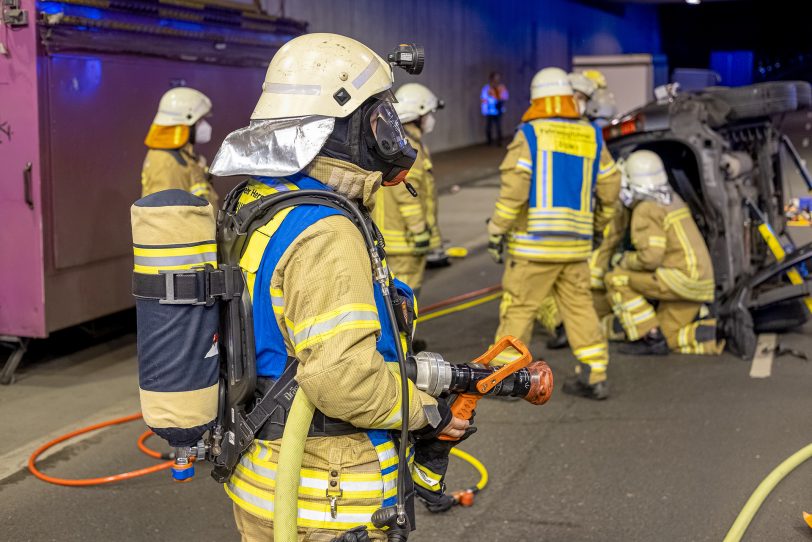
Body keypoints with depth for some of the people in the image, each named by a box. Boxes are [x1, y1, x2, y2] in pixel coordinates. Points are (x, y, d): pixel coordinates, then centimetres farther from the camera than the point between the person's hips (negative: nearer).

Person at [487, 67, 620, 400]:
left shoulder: (529, 135, -5)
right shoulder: (591, 137, 10)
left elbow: (514, 187, -15)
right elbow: (610, 187, 15)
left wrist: (497, 231, -9)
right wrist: (598, 223, 31)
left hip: (534, 240, -5)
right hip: (575, 242, 5)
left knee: (518, 307, 1)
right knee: (579, 307, 13)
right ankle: (594, 377, 14)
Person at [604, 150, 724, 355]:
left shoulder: (646, 210, -12)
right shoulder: (673, 199, 16)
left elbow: (650, 257, -21)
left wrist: (625, 261, -3)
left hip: (680, 279, -9)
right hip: (698, 283, 9)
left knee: (615, 279, -5)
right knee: (668, 337, 17)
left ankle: (651, 338, -7)